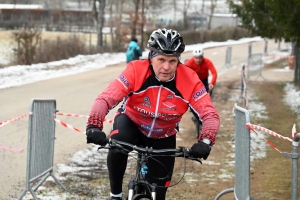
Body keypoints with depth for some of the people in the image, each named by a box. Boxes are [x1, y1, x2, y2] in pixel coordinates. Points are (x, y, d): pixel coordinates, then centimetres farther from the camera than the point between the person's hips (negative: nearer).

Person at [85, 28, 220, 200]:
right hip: (131, 123, -2)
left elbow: (211, 114, -28)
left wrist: (205, 141, -48)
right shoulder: (136, 71, -29)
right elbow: (105, 99, -34)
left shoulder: (189, 80, -27)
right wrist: (94, 126, -52)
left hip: (163, 137, 2)